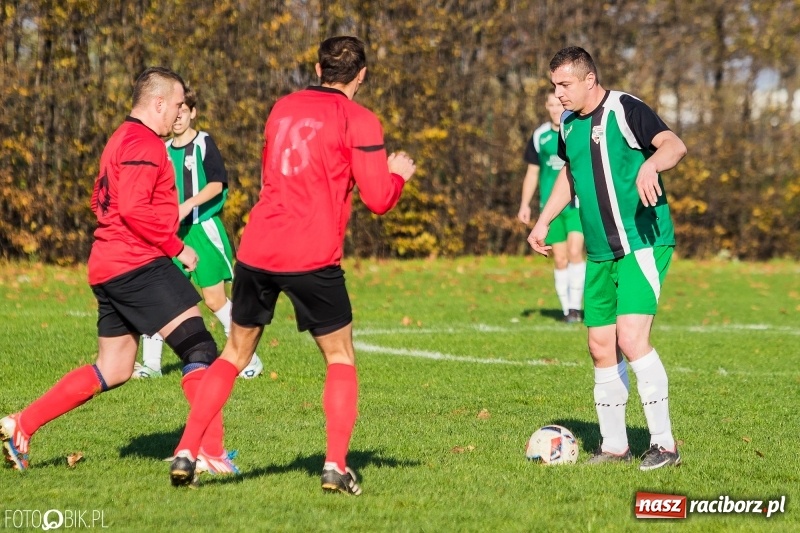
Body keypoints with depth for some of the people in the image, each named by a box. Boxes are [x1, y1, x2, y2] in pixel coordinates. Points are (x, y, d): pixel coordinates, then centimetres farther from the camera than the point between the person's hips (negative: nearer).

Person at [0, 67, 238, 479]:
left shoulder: (121, 139, 22)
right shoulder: (144, 143, -12)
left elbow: (101, 201, 29)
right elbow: (134, 208, -22)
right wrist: (176, 247, -14)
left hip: (108, 269, 11)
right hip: (139, 264, -11)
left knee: (112, 371, 14)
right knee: (200, 349, -13)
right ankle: (210, 453, -20)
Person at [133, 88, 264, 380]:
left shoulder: (204, 143, -4)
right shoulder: (165, 151, 12)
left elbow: (216, 183, -15)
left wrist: (187, 205, -25)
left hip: (203, 227, -5)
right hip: (172, 232, 5)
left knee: (214, 298, -2)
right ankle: (151, 363, 1)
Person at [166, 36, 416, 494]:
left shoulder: (283, 109, 15)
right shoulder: (359, 121, -1)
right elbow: (379, 199, -3)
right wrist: (399, 174, 18)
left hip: (256, 250, 4)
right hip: (313, 259, -4)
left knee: (235, 355, 17)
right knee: (341, 359, 11)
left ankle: (186, 452, 9)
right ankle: (336, 466, -2)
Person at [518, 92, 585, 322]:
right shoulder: (539, 136, 8)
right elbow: (532, 172, 15)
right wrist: (525, 204, 9)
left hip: (579, 204, -3)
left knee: (575, 252, -17)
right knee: (560, 259, 2)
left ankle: (576, 305, -11)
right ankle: (567, 310, 8)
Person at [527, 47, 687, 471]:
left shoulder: (626, 110, -12)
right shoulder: (569, 125, 11)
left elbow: (674, 145, -28)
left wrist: (650, 165, -48)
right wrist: (543, 222, 23)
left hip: (643, 243, -8)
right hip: (600, 252, 8)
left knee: (631, 337, -19)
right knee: (601, 348, 8)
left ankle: (664, 444, -11)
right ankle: (614, 445, 19)